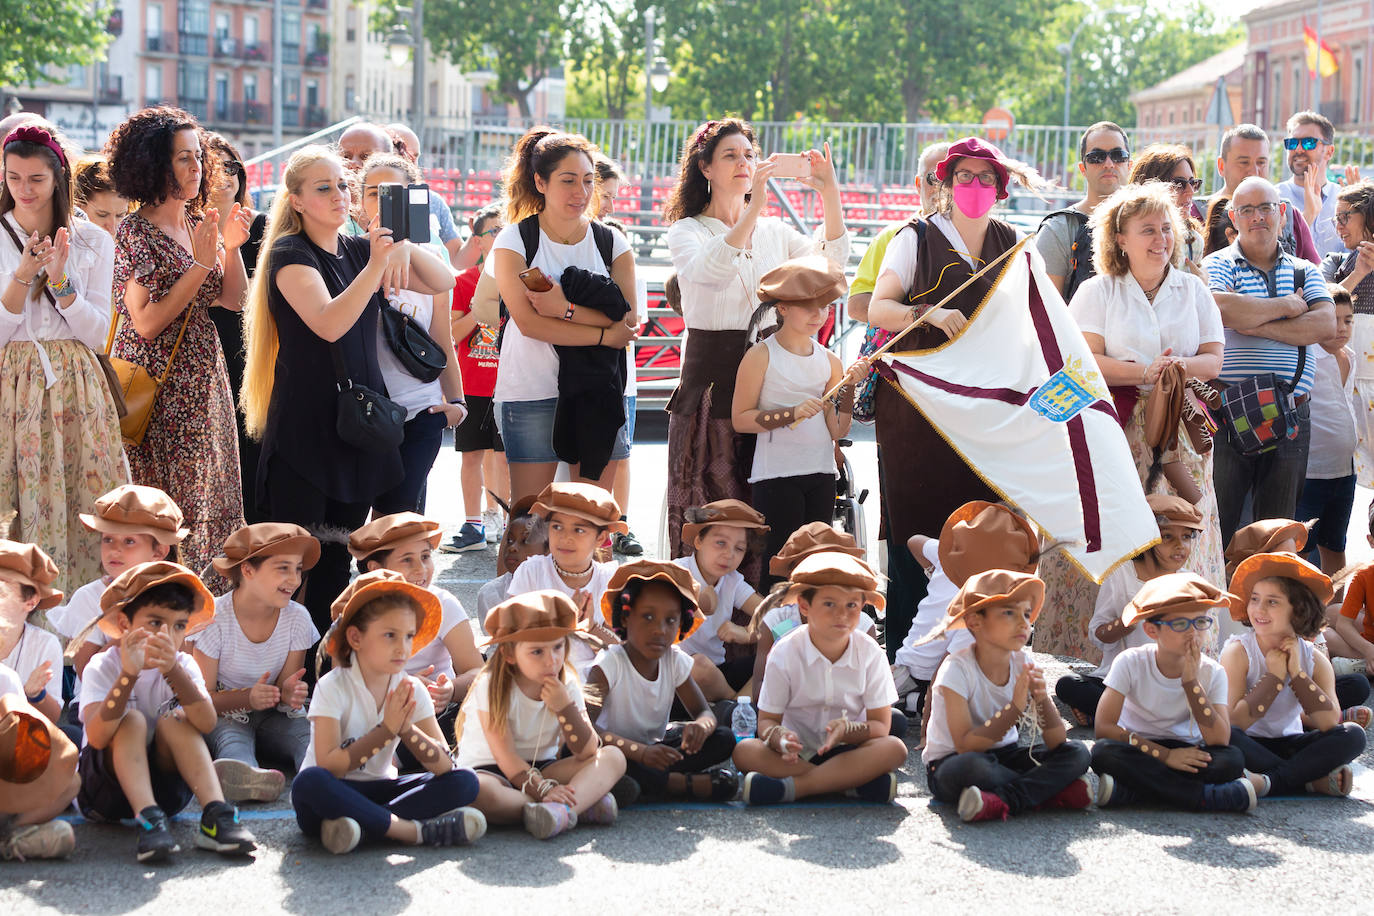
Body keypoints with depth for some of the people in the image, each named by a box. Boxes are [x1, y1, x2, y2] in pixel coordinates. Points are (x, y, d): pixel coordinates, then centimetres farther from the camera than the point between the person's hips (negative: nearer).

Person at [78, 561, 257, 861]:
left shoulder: (183, 665, -5)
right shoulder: (102, 668, -12)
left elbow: (206, 725, -25)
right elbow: (97, 738, -30)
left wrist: (173, 670, -40)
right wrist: (128, 674, -42)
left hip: (165, 787, 2)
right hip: (104, 788, -2)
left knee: (173, 721, -22)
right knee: (132, 720, -25)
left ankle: (215, 815, -35)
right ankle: (148, 819, -42)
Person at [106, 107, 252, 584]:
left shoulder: (200, 222, 11)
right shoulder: (137, 231, -10)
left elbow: (234, 300, 12)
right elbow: (146, 322, -18)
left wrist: (231, 246, -3)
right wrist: (201, 263, -17)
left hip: (203, 379, 7)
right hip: (158, 381, -7)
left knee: (209, 499, 8)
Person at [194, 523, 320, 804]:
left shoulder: (297, 618, -2)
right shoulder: (214, 619, -12)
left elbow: (284, 688, 3)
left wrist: (290, 694, -24)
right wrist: (247, 698, -29)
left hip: (272, 717, 3)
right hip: (222, 715, -3)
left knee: (307, 733, -31)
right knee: (231, 738, -38)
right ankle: (243, 772, -74)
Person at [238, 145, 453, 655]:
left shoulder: (357, 251, 13)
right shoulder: (290, 252, -7)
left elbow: (443, 283, 11)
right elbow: (329, 324, -22)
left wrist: (406, 249, -8)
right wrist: (377, 264, -30)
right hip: (305, 420, -7)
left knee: (337, 553, 9)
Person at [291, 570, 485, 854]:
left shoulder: (412, 691, 1)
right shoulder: (332, 689, -12)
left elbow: (445, 766, -6)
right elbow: (328, 766, -22)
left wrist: (407, 729, -23)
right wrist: (386, 731, -24)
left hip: (378, 789, 5)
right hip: (336, 794, -5)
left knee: (464, 782, -14)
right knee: (309, 782, -38)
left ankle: (361, 823, -30)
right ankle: (413, 830, -31)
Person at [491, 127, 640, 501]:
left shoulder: (612, 243, 8)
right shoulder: (514, 240, -1)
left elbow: (628, 323, -3)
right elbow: (528, 322, -11)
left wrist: (567, 309, -17)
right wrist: (604, 335, -12)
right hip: (532, 392, -3)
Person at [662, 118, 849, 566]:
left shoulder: (775, 232, 16)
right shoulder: (687, 232, 3)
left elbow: (830, 258, -2)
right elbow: (710, 269, -21)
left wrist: (830, 195, -15)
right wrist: (754, 207, -31)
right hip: (711, 376, -4)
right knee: (708, 508, -5)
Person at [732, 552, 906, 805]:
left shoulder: (870, 653, -5)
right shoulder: (785, 654, -7)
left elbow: (880, 725, -6)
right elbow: (767, 719, -4)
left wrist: (847, 730, -30)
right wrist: (779, 737, -30)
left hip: (847, 750, 0)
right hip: (799, 752, 0)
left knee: (894, 749, -30)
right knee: (744, 751, -30)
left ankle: (791, 787, -36)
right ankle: (857, 782, -34)